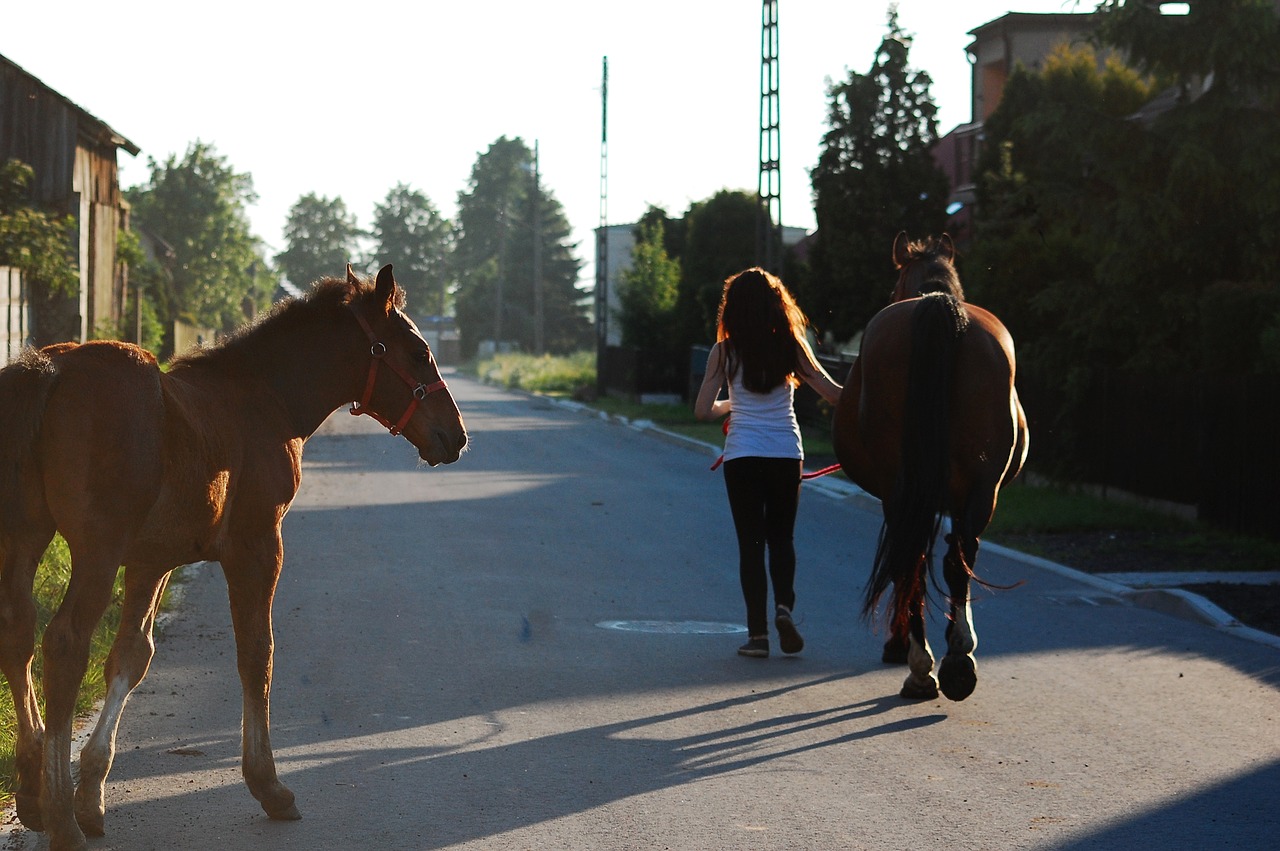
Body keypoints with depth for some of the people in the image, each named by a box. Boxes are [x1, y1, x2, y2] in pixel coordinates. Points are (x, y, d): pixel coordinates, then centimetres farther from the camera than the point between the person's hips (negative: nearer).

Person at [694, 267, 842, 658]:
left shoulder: (724, 352, -2)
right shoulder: (791, 346, 0)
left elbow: (703, 410, -3)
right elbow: (833, 393, -3)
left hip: (742, 454, -1)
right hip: (786, 452, 1)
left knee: (750, 542, 6)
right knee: (781, 538, 15)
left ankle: (758, 633, 2)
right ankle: (784, 606, -10)